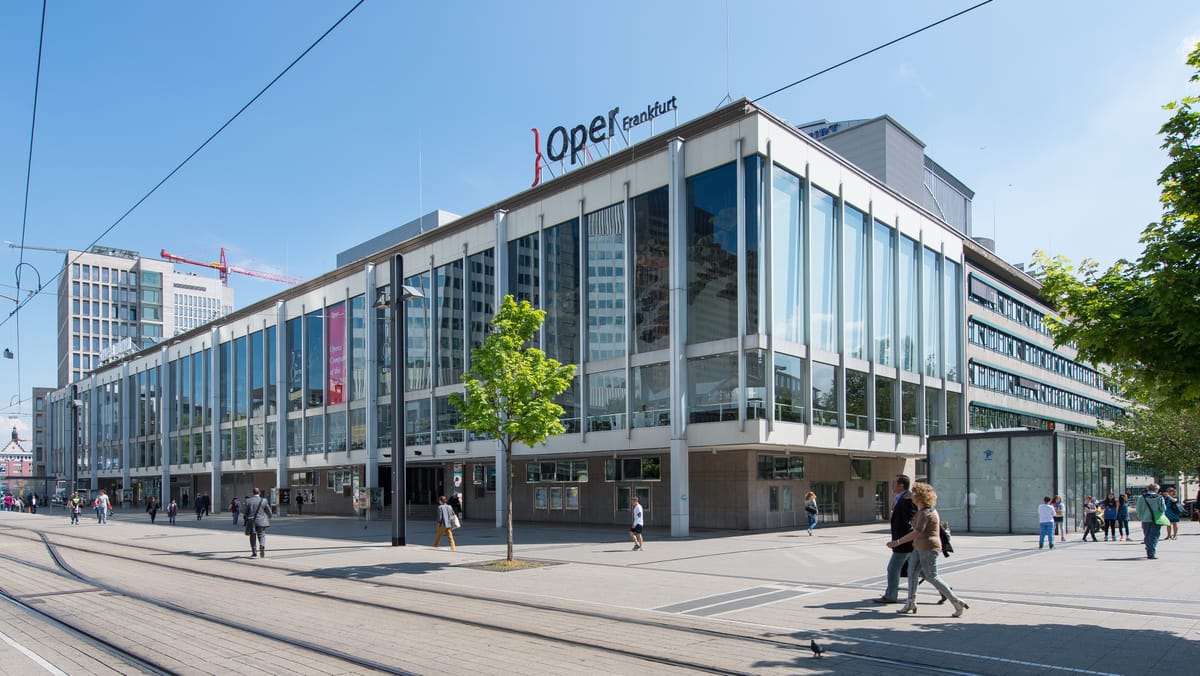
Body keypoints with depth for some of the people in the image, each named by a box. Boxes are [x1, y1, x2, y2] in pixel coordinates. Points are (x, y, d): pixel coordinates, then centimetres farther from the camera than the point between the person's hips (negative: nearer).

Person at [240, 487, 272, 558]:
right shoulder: (263, 501, -4)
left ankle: (253, 552, 15)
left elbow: (244, 512, -2)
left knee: (252, 536, 13)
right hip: (261, 521, -1)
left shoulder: (247, 501, -4)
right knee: (262, 535, 5)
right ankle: (262, 547, -22)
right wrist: (269, 518, 22)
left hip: (251, 521, 1)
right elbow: (269, 511, 3)